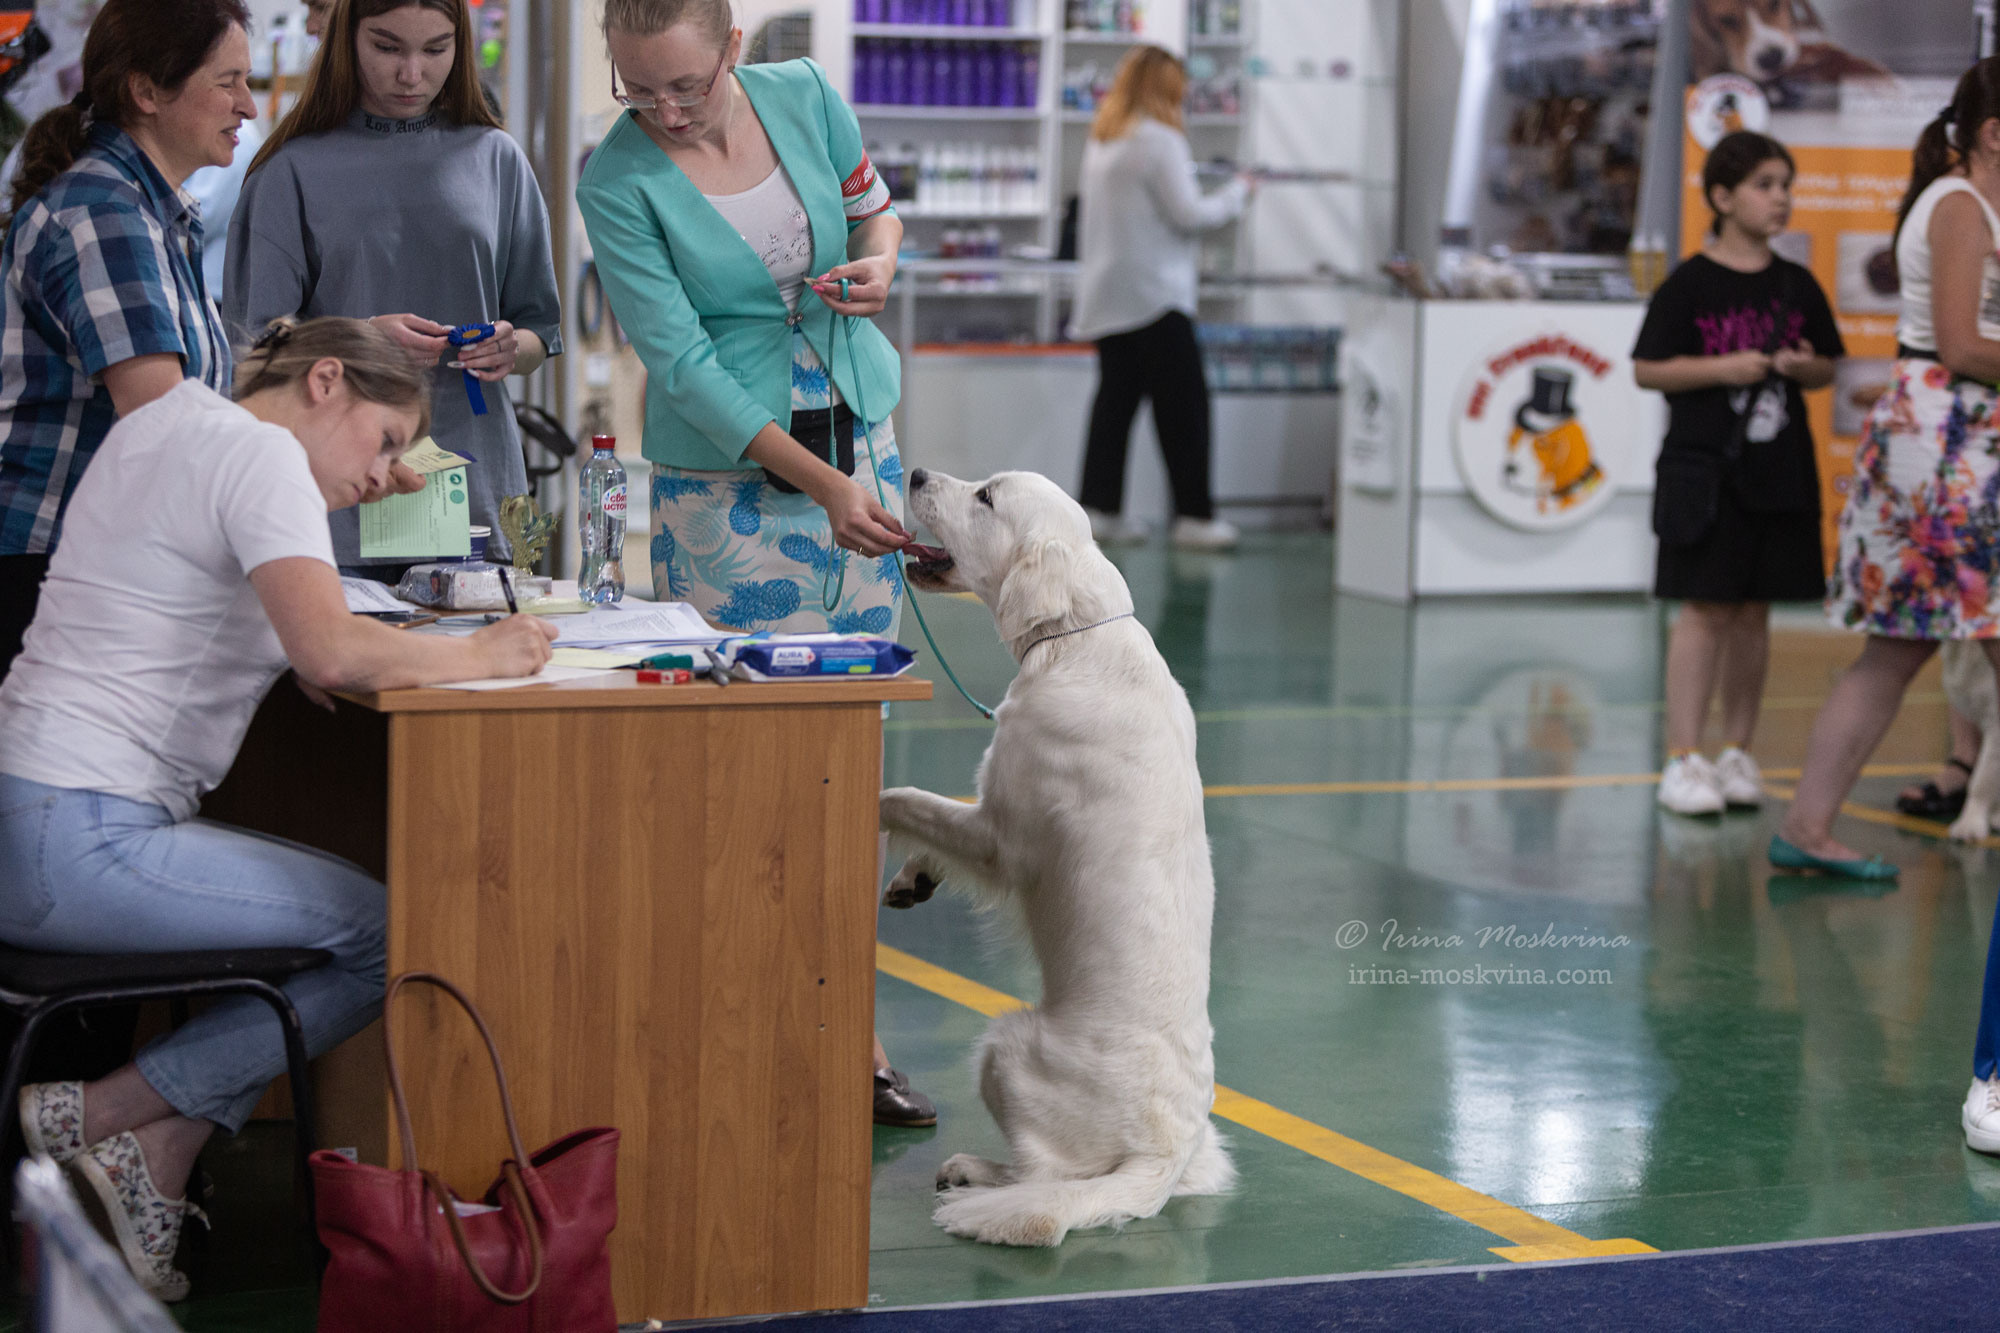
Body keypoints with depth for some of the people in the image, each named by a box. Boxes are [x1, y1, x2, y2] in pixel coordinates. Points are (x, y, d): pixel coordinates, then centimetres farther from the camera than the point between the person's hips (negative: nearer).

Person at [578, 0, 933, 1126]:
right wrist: (820, 484, -22)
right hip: (727, 476, -4)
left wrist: (879, 262, -7)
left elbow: (875, 207, 18)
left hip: (863, 438, 4)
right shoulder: (617, 182, -12)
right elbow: (681, 363, -16)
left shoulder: (804, 94, -1)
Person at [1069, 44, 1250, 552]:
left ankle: (1099, 506, 8)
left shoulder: (1100, 142, 13)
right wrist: (1237, 193, 1)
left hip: (1105, 295, 8)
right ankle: (1194, 514, -2)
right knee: (1183, 402, -3)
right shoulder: (1160, 142, -13)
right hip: (1152, 295, -8)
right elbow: (1188, 214, -14)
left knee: (1116, 396, 10)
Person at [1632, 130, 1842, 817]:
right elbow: (1647, 369, -6)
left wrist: (1803, 368, -5)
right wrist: (1723, 369, -16)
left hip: (1780, 470, 5)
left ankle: (1737, 753, 17)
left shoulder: (1797, 285, 9)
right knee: (1707, 607, -6)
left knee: (1754, 610, 8)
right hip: (1705, 468, -4)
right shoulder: (1690, 284, -5)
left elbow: (1828, 367, 17)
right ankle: (1682, 759, -2)